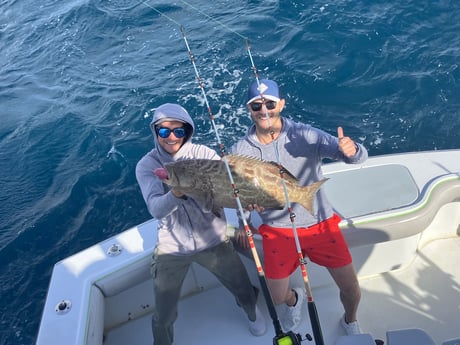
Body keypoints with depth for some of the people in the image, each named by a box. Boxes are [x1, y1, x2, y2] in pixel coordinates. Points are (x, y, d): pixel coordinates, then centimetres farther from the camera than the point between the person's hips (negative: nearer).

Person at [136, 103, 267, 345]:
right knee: (163, 317, 8)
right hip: (172, 248, 0)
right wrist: (177, 193, -45)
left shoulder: (204, 154, -9)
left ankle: (252, 312, 52)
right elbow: (156, 209, -24)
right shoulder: (146, 166, -11)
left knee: (245, 292, 16)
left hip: (213, 241, 1)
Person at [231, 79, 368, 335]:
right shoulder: (240, 151, -11)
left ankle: (350, 321, 42)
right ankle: (295, 299, 48)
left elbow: (360, 157, -21)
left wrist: (352, 149, -43)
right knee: (279, 298, 8)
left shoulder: (305, 135, -18)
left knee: (352, 290, 5)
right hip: (277, 230, 1)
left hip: (320, 223, -1)